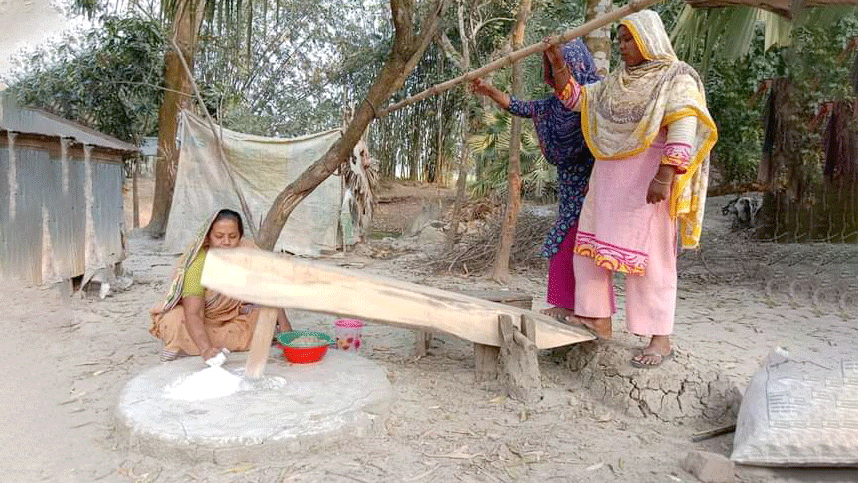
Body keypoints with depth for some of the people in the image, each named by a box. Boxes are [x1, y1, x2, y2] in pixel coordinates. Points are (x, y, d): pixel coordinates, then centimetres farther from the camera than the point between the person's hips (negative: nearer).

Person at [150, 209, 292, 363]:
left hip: (232, 313, 5)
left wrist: (282, 321, -21)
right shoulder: (199, 264, -31)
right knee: (176, 323, -33)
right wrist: (206, 349, -52)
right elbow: (193, 314, -37)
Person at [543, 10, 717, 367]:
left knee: (649, 256, -5)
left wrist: (663, 177, -25)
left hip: (648, 180, -7)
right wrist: (558, 65, 7)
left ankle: (661, 339, 4)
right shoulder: (616, 83, 16)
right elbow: (576, 98, 20)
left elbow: (682, 135, -15)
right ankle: (598, 319, 17)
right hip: (609, 178, 8)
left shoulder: (676, 79, -4)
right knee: (592, 248, 6)